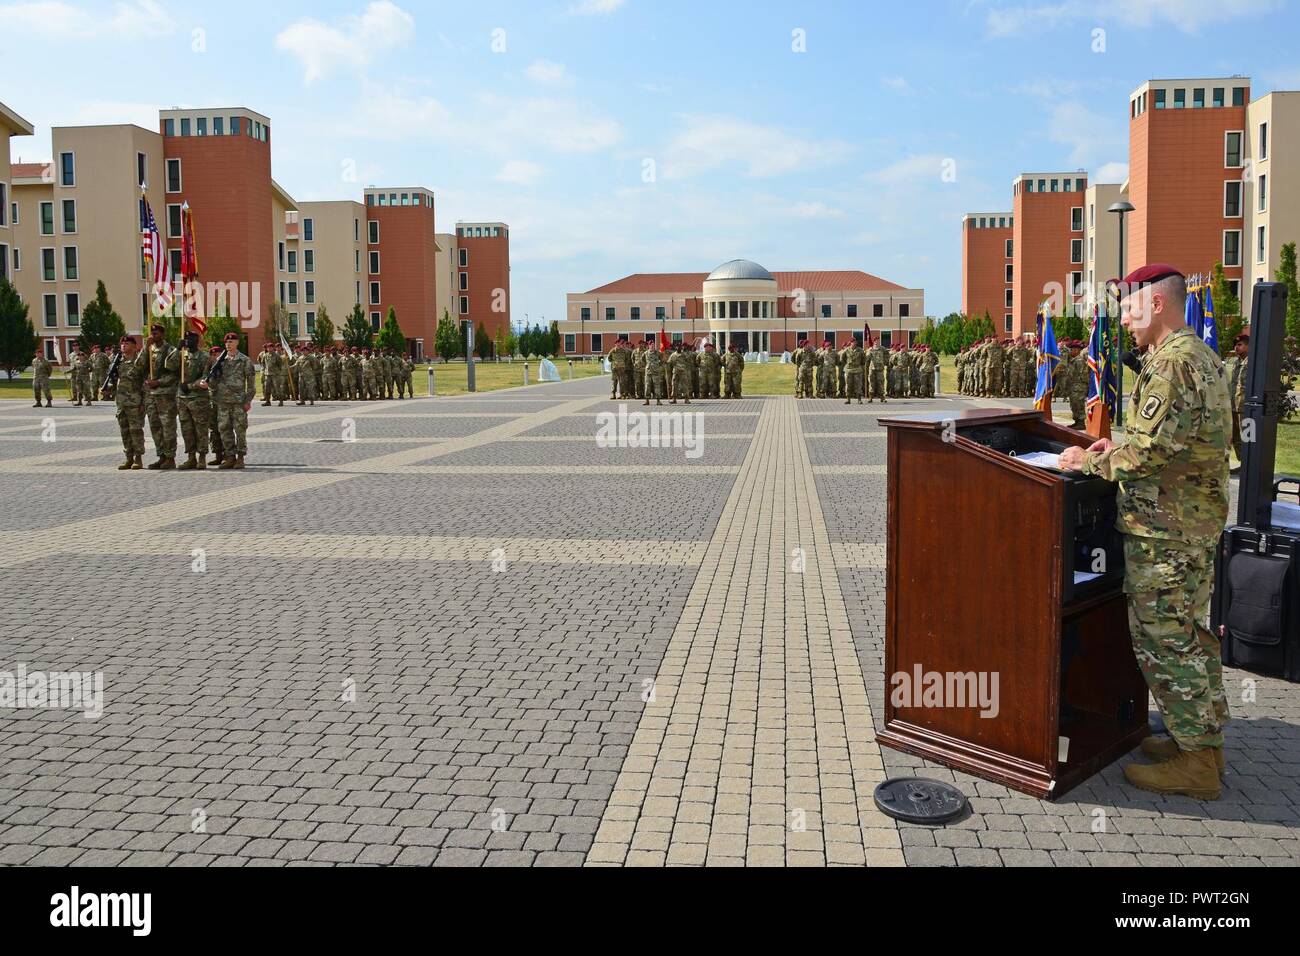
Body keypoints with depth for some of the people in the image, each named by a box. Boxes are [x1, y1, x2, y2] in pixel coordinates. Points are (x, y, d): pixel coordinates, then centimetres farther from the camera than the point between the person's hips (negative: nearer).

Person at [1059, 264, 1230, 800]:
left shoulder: (1172, 361, -19)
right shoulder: (1200, 356, 15)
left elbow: (1147, 449, -24)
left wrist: (1090, 462, -10)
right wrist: (1120, 447, 12)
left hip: (1165, 529, -11)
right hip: (1196, 520, 11)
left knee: (1164, 638, -3)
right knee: (1188, 633, 19)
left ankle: (1196, 763, 6)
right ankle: (1203, 739, 30)